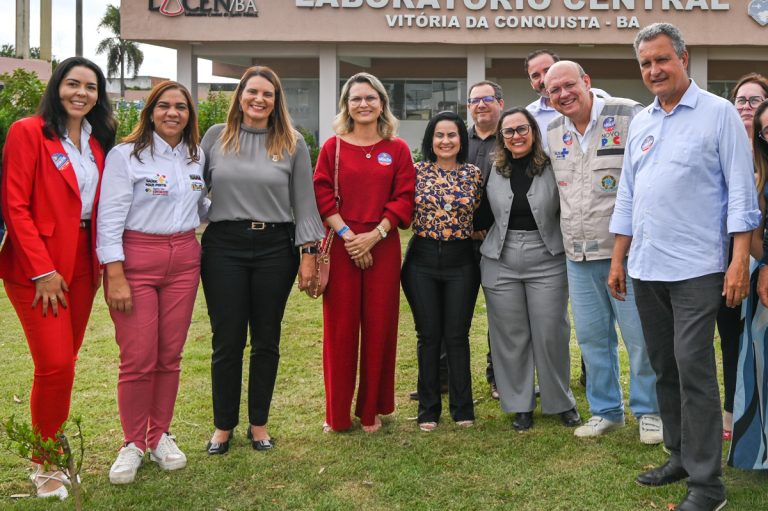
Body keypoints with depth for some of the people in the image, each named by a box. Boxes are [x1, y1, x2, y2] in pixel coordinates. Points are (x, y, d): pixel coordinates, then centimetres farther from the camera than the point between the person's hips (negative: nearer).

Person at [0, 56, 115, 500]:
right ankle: (44, 465, 9)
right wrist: (43, 270, -15)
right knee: (55, 366, -8)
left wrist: (105, 262, 4)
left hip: (81, 265, 6)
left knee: (65, 363, 9)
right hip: (37, 266, -6)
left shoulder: (98, 142, 11)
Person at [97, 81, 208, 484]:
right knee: (138, 358, -3)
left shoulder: (196, 157, 11)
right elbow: (109, 218, -9)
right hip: (136, 259, -5)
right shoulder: (126, 155, -6)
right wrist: (115, 276, -15)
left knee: (170, 355, 9)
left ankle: (160, 435, 23)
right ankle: (133, 443, 13)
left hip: (184, 259, 5)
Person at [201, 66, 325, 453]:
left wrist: (308, 253, -2)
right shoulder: (216, 137, 5)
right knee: (227, 341, 4)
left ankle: (259, 424, 24)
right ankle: (223, 425, 20)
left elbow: (304, 202, 3)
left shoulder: (292, 143, 4)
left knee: (266, 340, 9)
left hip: (275, 247, 0)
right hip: (224, 246, 0)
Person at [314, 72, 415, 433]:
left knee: (379, 326, 4)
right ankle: (337, 413, 14)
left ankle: (372, 410, 17)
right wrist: (347, 235, -12)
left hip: (383, 247, 1)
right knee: (340, 327, 3)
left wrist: (373, 235, -11)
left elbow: (404, 199, 0)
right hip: (340, 246, 0)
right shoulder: (333, 147, 6)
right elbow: (322, 196, -2)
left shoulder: (397, 149, 7)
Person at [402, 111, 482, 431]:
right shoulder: (417, 171, 1)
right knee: (428, 335, 6)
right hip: (422, 260, 0)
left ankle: (462, 408, 18)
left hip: (461, 261, 0)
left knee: (457, 336, 4)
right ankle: (428, 409, 17)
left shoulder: (474, 175, 3)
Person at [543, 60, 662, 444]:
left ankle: (649, 411, 18)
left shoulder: (627, 116, -7)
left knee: (640, 336, 1)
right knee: (592, 337, 12)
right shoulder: (552, 133, 11)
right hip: (578, 255, 5)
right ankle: (605, 410, 26)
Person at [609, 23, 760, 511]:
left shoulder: (719, 113, -3)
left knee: (693, 368, -8)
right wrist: (618, 259, 15)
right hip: (647, 269, 6)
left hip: (696, 269, -6)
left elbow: (741, 190, -7)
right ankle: (680, 456, 24)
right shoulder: (641, 122, 14)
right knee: (664, 367, 11)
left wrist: (740, 260, -14)